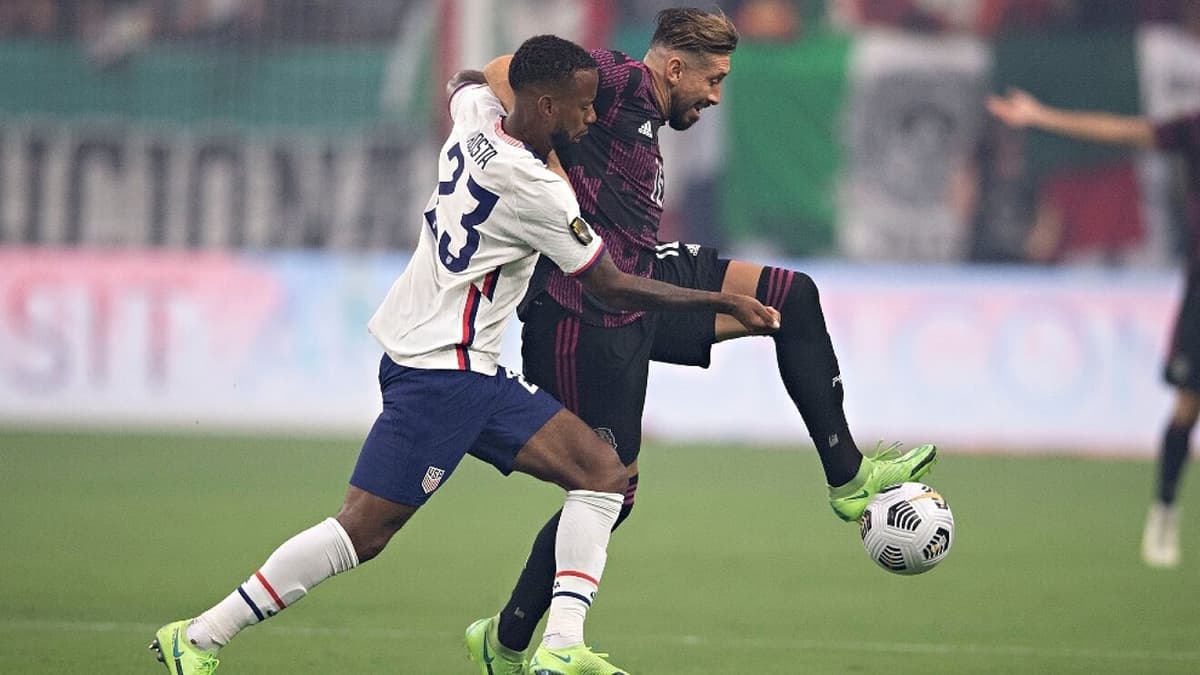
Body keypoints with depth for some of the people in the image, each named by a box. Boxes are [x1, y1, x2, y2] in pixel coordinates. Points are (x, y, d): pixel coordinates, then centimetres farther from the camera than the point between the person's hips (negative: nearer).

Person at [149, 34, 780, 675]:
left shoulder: (478, 117, 3)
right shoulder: (533, 189, -20)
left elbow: (466, 80, 32)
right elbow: (612, 286, -12)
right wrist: (724, 302, -4)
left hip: (473, 373, 10)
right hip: (440, 373, -10)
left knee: (603, 472, 1)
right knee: (362, 531, -10)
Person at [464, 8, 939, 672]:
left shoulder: (647, 126, 19)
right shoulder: (618, 82, -11)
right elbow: (502, 74, -22)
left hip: (643, 288, 10)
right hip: (586, 317, -10)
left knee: (793, 296, 4)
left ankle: (847, 475, 8)